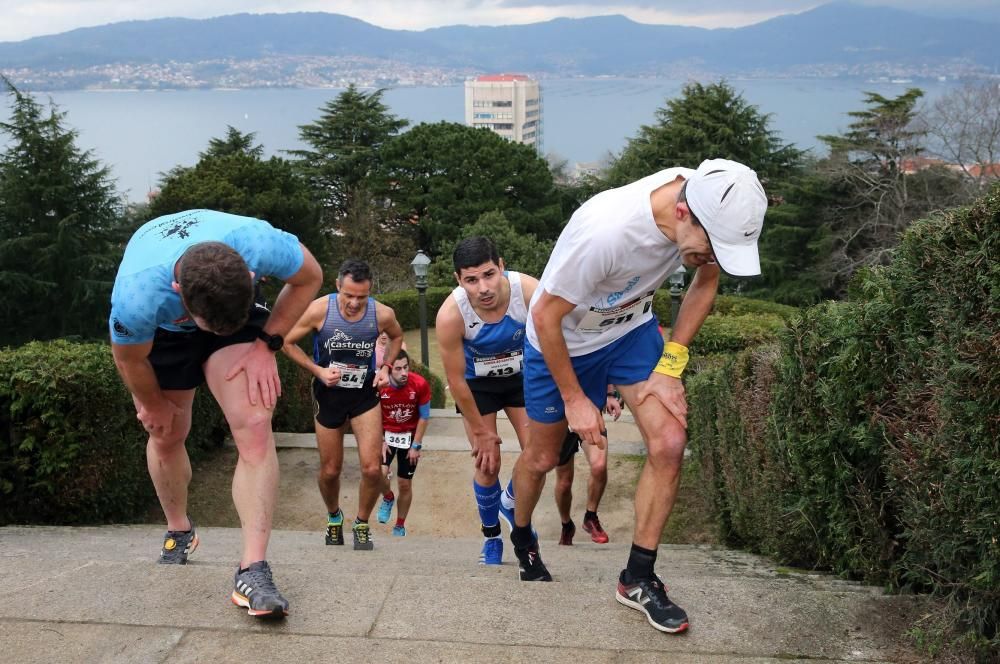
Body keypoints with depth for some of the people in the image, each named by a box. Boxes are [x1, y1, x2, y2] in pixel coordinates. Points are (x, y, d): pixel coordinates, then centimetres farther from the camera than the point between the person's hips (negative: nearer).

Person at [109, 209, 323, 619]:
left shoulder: (259, 243, -41)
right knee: (167, 434, 10)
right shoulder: (136, 296, -42)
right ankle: (179, 532, 40)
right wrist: (154, 404, 0)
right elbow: (130, 359, -18)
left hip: (239, 312, 0)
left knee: (254, 426, -19)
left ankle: (253, 572, -20)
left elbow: (309, 277, -17)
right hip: (161, 329, 0)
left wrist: (266, 345, -19)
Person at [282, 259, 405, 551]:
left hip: (365, 394, 0)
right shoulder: (319, 310, -22)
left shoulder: (383, 314, -17)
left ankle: (362, 524, 16)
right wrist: (318, 370, -17)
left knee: (372, 468, -9)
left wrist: (385, 367, -5)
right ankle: (334, 517, 40)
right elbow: (287, 342, -8)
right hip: (329, 393, 0)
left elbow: (397, 336, 9)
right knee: (330, 470, 10)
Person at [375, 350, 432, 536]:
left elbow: (424, 416, -10)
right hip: (386, 434, 0)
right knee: (379, 473, -22)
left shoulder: (420, 384, -23)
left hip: (409, 436, 0)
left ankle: (400, 526, 26)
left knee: (405, 484, 5)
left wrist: (416, 445, -9)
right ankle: (388, 498, 15)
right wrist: (381, 441, -10)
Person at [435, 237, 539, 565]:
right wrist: (481, 431, -12)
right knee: (487, 463, -4)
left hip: (522, 375, 2)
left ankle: (511, 504, 29)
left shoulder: (529, 291, -34)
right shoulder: (451, 315, -34)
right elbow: (456, 379, -21)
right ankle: (491, 536, 23)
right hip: (476, 383, -1)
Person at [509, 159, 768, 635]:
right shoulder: (604, 230, -41)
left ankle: (638, 579, 6)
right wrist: (574, 399, -18)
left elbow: (705, 282, -1)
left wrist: (671, 365, -8)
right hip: (560, 340, -4)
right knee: (542, 458, 12)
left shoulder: (707, 208, -23)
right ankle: (521, 538, 44)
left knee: (669, 444, -11)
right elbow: (545, 317, -27)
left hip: (632, 329, 4)